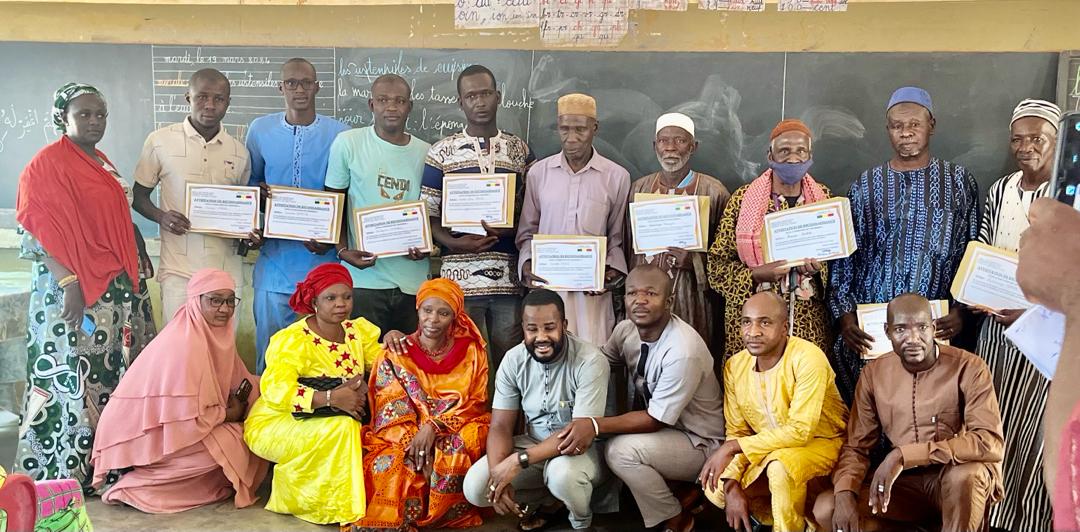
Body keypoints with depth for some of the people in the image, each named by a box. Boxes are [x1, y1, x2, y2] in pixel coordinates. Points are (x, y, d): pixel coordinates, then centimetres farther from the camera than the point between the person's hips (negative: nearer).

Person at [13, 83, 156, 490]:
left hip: (118, 290, 8)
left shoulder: (104, 165, 16)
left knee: (114, 373, 10)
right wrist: (69, 283, -22)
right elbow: (38, 233, -15)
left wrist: (139, 267, 16)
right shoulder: (47, 164, -8)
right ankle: (67, 472, 7)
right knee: (74, 376, -3)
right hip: (75, 292, -8)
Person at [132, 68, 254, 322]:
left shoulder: (239, 152, 7)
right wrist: (161, 216, -13)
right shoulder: (160, 141, -1)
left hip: (226, 270, 3)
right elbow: (139, 196, 8)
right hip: (178, 269, -2)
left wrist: (248, 233, -2)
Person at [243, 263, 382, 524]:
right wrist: (331, 397, -37)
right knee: (342, 428, -32)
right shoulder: (292, 339, -16)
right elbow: (275, 392, -30)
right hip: (276, 424, -6)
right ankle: (339, 511, -16)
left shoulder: (358, 331, 4)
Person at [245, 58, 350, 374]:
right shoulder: (260, 130, 6)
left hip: (323, 261, -1)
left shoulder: (340, 134, -1)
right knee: (269, 346, 7)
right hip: (274, 259, 2)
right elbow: (250, 182, 17)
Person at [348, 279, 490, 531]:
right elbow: (391, 412, -5)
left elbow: (476, 403, -2)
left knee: (456, 453, -32)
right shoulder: (395, 355, 0)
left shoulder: (471, 352, 2)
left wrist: (434, 426, -18)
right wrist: (414, 442, -23)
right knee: (390, 463, -32)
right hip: (402, 438, -1)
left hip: (455, 432, 1)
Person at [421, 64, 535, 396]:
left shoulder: (520, 151, 11)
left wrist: (509, 229, -8)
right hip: (460, 276, -1)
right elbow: (428, 215, 4)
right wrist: (454, 242, -14)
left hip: (509, 277, 2)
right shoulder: (441, 153, 6)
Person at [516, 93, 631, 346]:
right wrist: (527, 264, -3)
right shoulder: (538, 172, 6)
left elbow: (617, 237, 10)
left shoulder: (617, 177, 3)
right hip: (546, 284, 1)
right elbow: (528, 231, 13)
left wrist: (612, 270, -5)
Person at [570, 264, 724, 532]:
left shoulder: (683, 351, -31)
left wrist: (595, 426, -33)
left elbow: (656, 420, -26)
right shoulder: (626, 330, -9)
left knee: (622, 449, -28)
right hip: (657, 429, 8)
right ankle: (681, 490, 6)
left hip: (698, 442, -8)